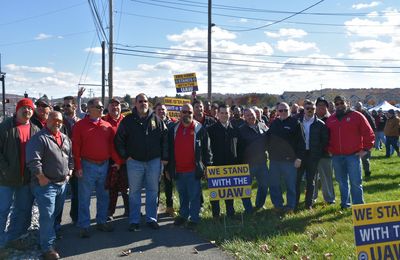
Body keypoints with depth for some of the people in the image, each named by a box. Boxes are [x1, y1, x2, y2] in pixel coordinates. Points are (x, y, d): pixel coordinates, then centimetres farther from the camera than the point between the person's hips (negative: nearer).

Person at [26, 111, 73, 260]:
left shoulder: (65, 139, 12)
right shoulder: (39, 138, -13)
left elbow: (71, 157, 20)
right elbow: (33, 160, -20)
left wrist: (69, 172, 10)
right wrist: (41, 178, -18)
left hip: (62, 183, 8)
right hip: (45, 184, -8)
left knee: (56, 214, 17)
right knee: (47, 216, -6)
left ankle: (46, 239, 34)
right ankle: (48, 248, 3)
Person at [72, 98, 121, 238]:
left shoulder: (107, 126, 8)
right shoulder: (80, 125, -4)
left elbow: (112, 144, 10)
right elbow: (76, 148, -7)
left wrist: (117, 161, 4)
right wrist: (78, 166, -12)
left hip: (104, 165, 5)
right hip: (87, 166, -4)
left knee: (103, 196, 13)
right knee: (85, 198, 2)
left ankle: (102, 222, 27)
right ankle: (84, 226, 12)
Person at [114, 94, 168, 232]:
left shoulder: (156, 120, 3)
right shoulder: (128, 120, 0)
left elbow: (165, 138, 5)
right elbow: (119, 140, 3)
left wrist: (164, 157, 1)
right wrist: (125, 156, -2)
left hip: (154, 161, 1)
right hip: (134, 162, -1)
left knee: (153, 191, 8)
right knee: (134, 192, 5)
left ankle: (151, 218, 19)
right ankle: (134, 221, 14)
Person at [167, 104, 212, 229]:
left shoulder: (200, 129, -2)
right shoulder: (173, 129, 7)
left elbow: (206, 148, 0)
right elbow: (169, 150, 11)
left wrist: (207, 165, -4)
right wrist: (169, 168, 10)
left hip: (193, 170, -4)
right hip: (178, 170, 4)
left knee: (194, 196, 1)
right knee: (182, 195, 17)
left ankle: (194, 218, 11)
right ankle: (183, 215, 30)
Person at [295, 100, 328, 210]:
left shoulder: (320, 124, 1)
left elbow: (325, 140, 2)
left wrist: (318, 152, -4)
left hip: (313, 155, -1)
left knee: (310, 180, 7)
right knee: (297, 179, 2)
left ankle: (309, 203, 16)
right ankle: (294, 203, 11)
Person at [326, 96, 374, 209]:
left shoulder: (357, 116, -2)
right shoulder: (331, 119, 10)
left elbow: (369, 134, -2)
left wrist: (365, 149, -5)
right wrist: (329, 149, 10)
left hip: (353, 155, -4)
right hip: (336, 156, 4)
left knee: (355, 182, -3)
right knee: (342, 182, 11)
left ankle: (358, 205, 5)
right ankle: (345, 203, 21)